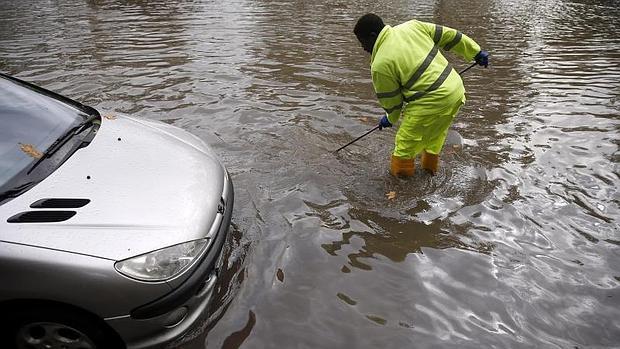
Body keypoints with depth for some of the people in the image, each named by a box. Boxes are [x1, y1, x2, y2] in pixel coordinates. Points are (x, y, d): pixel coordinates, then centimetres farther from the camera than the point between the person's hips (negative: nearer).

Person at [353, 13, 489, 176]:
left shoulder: (380, 65, -13)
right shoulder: (412, 26, 6)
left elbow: (391, 99, -1)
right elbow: (448, 36, 12)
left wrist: (390, 119, 19)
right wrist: (476, 52, 23)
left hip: (432, 102, -9)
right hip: (457, 90, 9)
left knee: (405, 140, 7)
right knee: (436, 131, 30)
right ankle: (430, 164, 48)